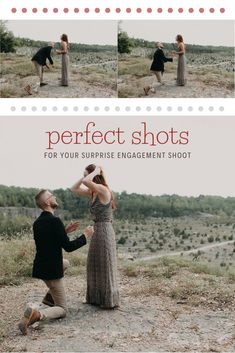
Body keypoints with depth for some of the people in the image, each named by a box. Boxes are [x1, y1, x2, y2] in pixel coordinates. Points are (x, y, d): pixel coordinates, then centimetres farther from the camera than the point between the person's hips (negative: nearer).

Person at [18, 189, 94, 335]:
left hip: (40, 267, 8)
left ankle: (50, 296, 29)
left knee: (65, 263, 37)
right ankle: (35, 314, -20)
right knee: (62, 310, 7)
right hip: (51, 271, -8)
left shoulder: (37, 222, 5)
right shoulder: (55, 221, -20)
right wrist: (86, 235, -6)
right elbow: (68, 247, -18)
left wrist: (65, 231, 15)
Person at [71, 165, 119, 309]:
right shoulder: (93, 192, 9)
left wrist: (96, 171, -17)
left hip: (104, 231, -9)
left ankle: (110, 301, 13)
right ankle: (97, 298, 29)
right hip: (97, 231, 9)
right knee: (95, 266, 17)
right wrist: (84, 176, 5)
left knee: (105, 267, 1)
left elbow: (85, 182, -34)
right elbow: (74, 189, 15)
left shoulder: (103, 190, -17)